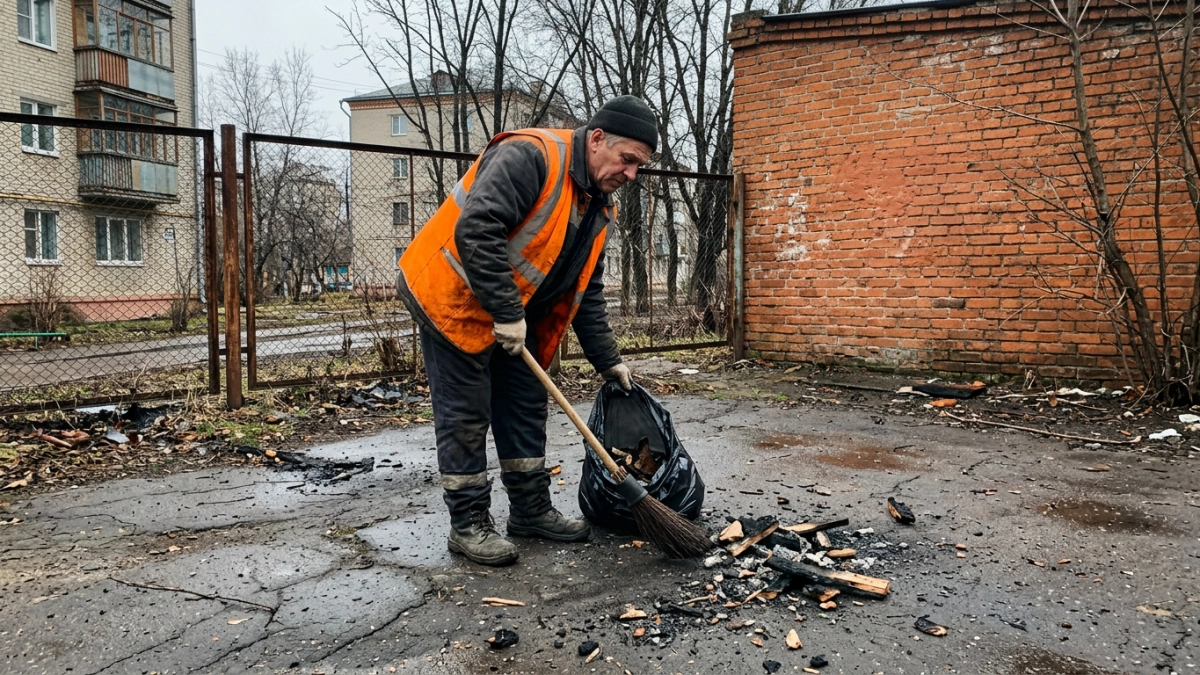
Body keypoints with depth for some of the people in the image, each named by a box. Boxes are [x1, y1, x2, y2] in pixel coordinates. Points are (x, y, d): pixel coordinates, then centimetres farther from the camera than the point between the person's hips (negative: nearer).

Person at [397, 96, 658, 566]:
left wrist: (607, 360, 7)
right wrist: (506, 312, -30)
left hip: (515, 313, 9)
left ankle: (530, 510, 24)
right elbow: (476, 231, -34)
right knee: (466, 415, -3)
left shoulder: (599, 207, 5)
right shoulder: (530, 156, -23)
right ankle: (468, 524, 10)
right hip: (453, 296, -9)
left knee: (526, 406, 11)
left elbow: (587, 291, 11)